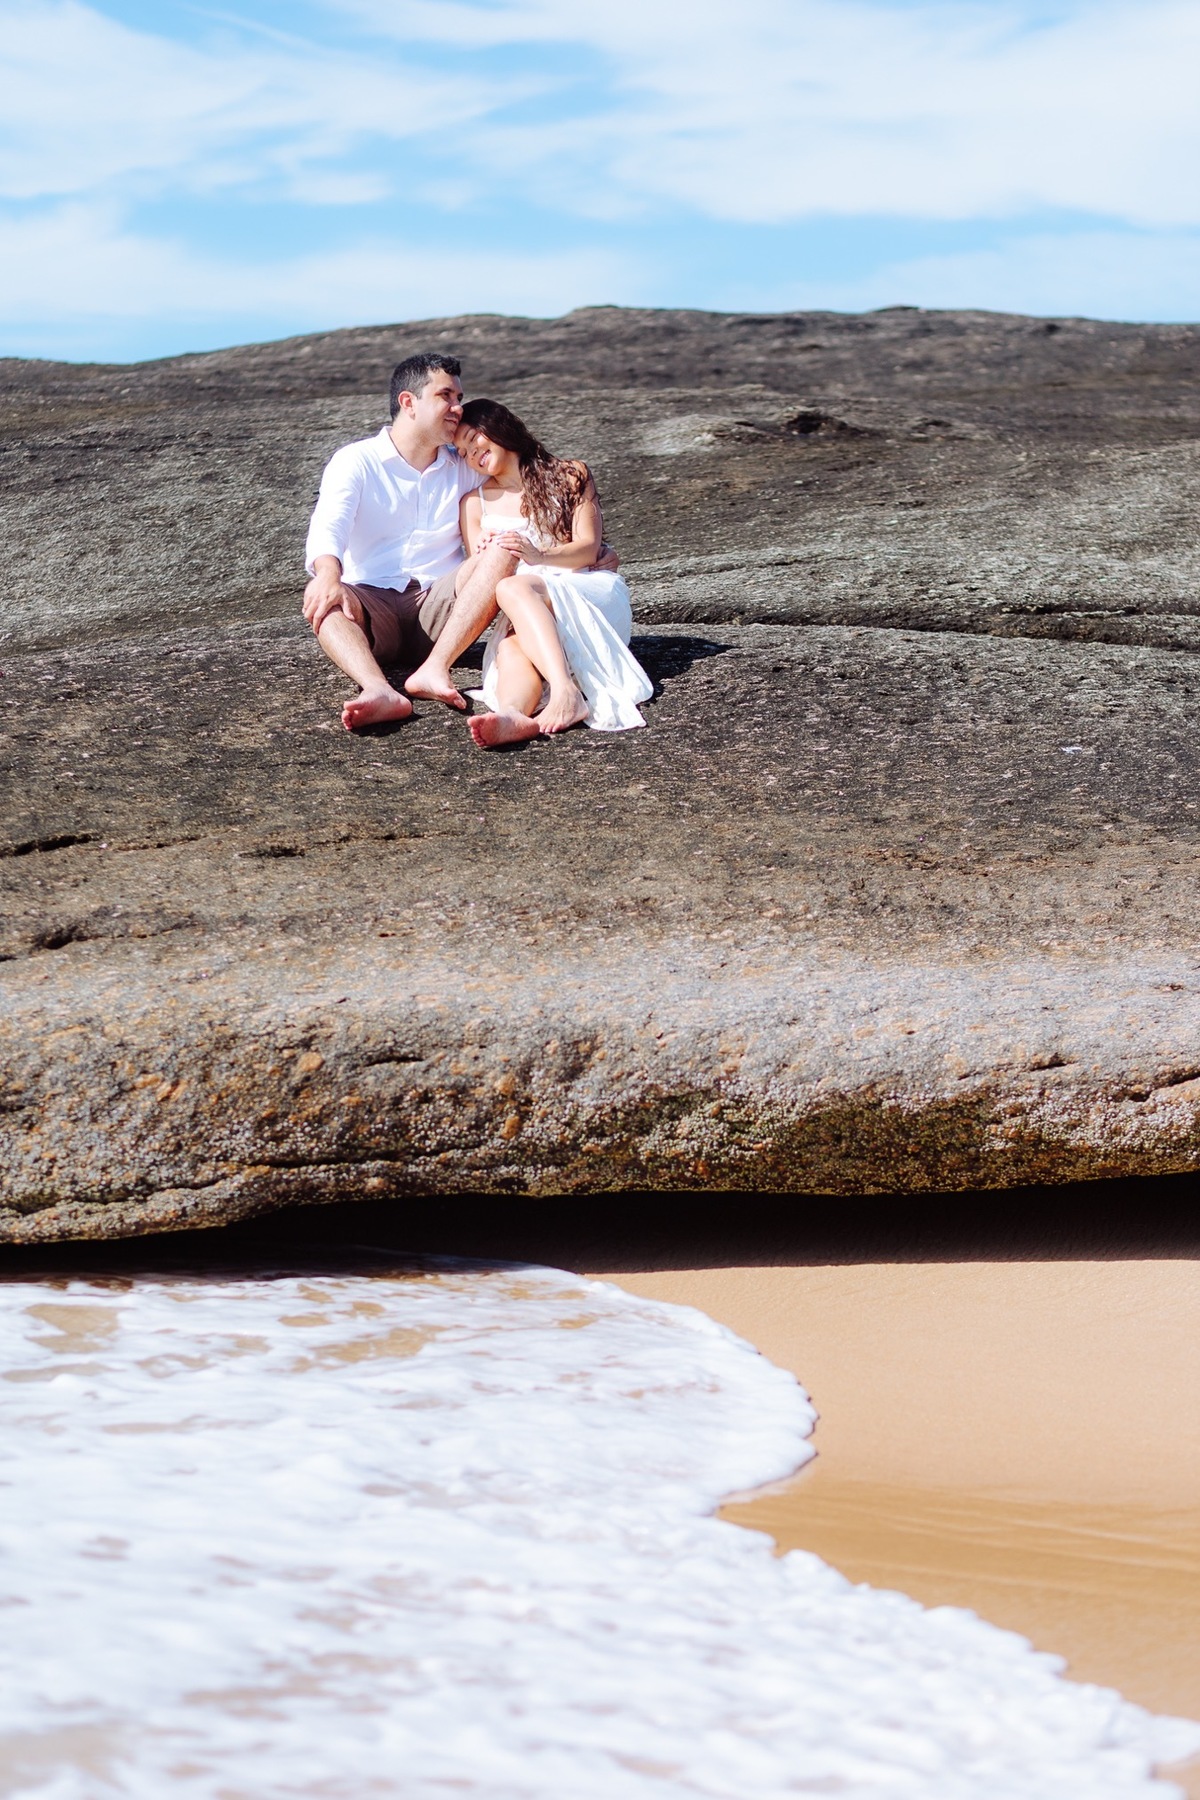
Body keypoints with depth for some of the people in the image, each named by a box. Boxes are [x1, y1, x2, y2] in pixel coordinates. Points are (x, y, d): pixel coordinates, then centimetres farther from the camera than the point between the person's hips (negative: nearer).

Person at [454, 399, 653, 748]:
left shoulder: (569, 476, 11)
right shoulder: (475, 504, 19)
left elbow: (588, 548, -2)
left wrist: (540, 557, -22)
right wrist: (487, 561, -14)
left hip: (589, 593, -2)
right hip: (524, 616, 2)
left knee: (513, 588, -35)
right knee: (510, 650, -35)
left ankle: (565, 693, -58)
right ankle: (512, 714, -69)